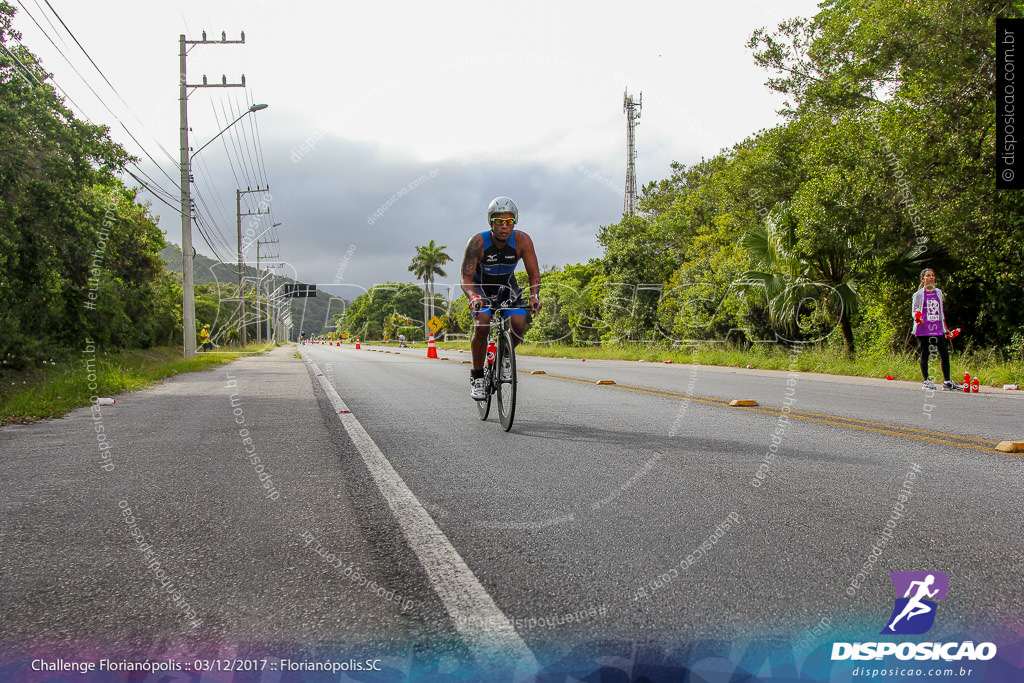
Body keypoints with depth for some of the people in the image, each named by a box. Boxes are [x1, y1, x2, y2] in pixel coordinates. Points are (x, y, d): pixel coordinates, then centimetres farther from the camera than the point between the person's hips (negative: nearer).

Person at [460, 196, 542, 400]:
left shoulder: (522, 240, -22)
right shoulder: (478, 242, -27)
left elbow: (534, 274, -16)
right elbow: (466, 278, -26)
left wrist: (534, 295, -35)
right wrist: (473, 297, -46)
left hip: (507, 286, 2)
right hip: (481, 287, -2)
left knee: (519, 324, -22)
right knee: (482, 325, -28)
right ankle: (477, 376, -10)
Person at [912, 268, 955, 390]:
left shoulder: (938, 292, 15)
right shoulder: (919, 294, 2)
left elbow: (941, 311, 21)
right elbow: (914, 310, 3)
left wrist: (945, 328, 20)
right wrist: (917, 318, -20)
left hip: (937, 329, 3)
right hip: (923, 329, -3)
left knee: (944, 354, -3)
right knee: (924, 354, 1)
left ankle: (947, 382, 3)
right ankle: (927, 381, 10)